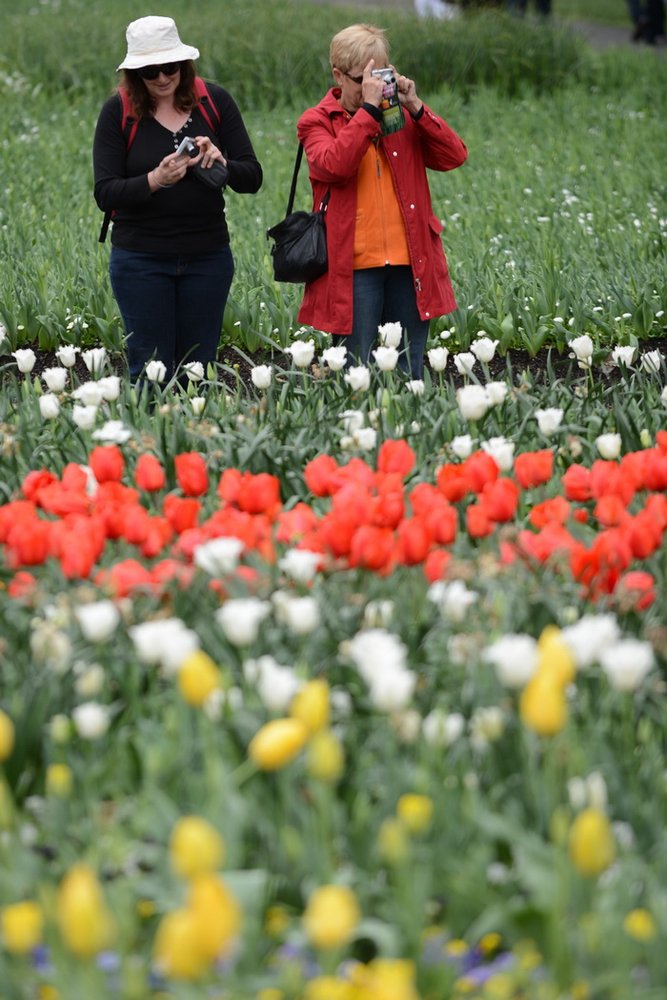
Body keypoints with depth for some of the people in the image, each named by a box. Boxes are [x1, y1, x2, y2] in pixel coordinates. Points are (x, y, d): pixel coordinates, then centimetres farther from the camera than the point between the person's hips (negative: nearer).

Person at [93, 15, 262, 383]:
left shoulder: (215, 102, 0)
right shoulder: (118, 112, -4)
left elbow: (252, 178, 1)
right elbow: (105, 194, -9)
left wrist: (221, 164, -21)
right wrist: (155, 180, -26)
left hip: (207, 257, 2)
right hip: (141, 259, -2)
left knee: (199, 367, 7)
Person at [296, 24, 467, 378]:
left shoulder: (403, 116, 13)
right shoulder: (317, 122, 4)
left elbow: (454, 156, 2)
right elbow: (333, 165, -17)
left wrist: (415, 108, -6)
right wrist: (369, 108, -16)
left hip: (410, 264, 3)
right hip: (353, 267, -3)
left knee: (408, 377, 9)